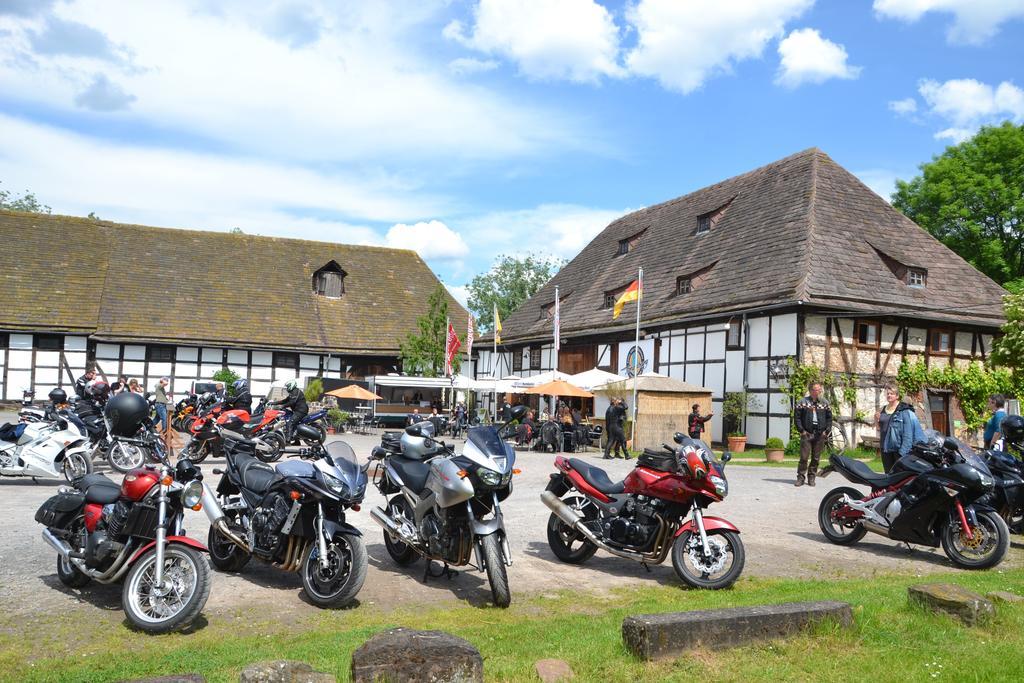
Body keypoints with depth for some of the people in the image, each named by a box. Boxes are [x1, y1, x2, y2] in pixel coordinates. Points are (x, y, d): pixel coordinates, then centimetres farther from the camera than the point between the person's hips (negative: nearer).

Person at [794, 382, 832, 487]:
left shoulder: (825, 403, 10)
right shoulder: (803, 402, 3)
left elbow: (829, 418, 12)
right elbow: (797, 417, 1)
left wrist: (826, 431, 1)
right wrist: (801, 430, -7)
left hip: (820, 435, 2)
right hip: (806, 434, -2)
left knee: (816, 458, 6)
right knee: (804, 457, -5)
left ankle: (811, 478, 15)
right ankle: (801, 477, 3)